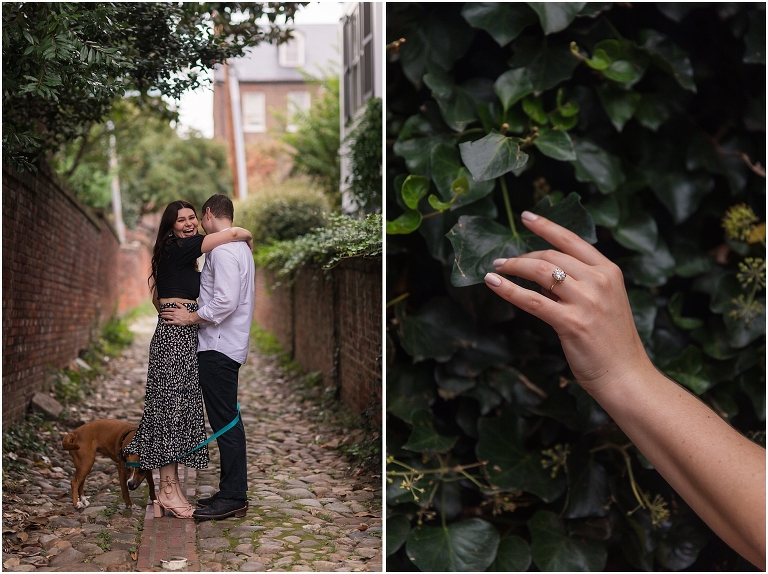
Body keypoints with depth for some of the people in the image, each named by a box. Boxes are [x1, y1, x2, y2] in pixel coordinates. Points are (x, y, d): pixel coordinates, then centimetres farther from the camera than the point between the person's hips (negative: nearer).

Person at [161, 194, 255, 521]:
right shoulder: (240, 246, 18)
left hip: (219, 346, -11)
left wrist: (190, 318, -13)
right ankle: (232, 492, 20)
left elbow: (225, 301, -24)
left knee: (224, 420, -6)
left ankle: (233, 497, -1)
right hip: (228, 343, 11)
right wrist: (195, 314, 17)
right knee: (227, 419, 13)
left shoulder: (222, 249, -15)